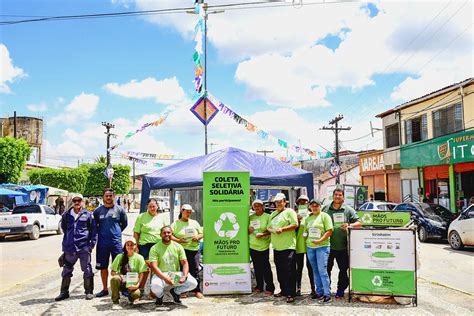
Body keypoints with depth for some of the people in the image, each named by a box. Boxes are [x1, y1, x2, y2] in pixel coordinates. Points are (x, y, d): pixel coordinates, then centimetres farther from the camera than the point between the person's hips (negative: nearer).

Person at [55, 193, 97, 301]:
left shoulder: (88, 215, 0)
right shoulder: (66, 215, 7)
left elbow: (94, 230, 2)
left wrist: (92, 243, -3)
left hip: (84, 247, -3)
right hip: (69, 248, 3)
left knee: (87, 270, 2)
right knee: (66, 270, 9)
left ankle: (89, 291, 14)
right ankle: (64, 292, 21)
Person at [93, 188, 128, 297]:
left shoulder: (119, 210, 3)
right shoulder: (98, 211, 5)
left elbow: (124, 223, 13)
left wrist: (116, 232, 9)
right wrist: (101, 233, 8)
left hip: (116, 242, -2)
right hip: (102, 242, 2)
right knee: (103, 267, 8)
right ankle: (105, 289, 18)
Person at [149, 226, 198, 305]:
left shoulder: (178, 246, 7)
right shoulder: (155, 248, -4)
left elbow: (184, 263, 2)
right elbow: (153, 266, -13)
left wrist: (185, 276, -18)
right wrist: (165, 278, -27)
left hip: (176, 273, 3)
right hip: (161, 274, -3)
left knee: (193, 283, -21)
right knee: (155, 286, -37)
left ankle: (175, 291, 12)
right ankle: (160, 295, 4)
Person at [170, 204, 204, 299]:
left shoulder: (194, 223, 19)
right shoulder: (176, 224, 6)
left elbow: (201, 233, 20)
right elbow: (170, 235, -4)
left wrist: (198, 237, -2)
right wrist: (178, 240, -17)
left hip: (194, 249, 3)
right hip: (182, 250, -3)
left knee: (195, 270, 0)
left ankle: (197, 290, 6)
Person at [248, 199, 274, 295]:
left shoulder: (267, 216, -1)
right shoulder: (250, 217, 11)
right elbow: (247, 231, 19)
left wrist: (263, 234, -20)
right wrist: (249, 230, -3)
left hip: (264, 246, -4)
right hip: (253, 245, 4)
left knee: (266, 267, -5)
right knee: (257, 267, 11)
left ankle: (269, 288, 1)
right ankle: (259, 286, 22)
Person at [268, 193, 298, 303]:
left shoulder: (289, 212, 0)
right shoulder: (273, 214, 21)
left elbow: (295, 225, -10)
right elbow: (269, 227, 24)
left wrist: (282, 229, -18)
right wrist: (270, 229, 1)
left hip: (288, 246, -7)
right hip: (276, 246, 7)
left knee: (289, 271, -8)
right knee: (280, 270, 12)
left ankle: (290, 294, -6)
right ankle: (283, 290, 24)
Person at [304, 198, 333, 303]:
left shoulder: (324, 216, -2)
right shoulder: (308, 218, 15)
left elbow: (329, 231, -9)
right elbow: (305, 230, 25)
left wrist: (320, 240, -17)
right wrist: (305, 235, 4)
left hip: (322, 247, -6)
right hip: (310, 247, 6)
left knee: (322, 270, -9)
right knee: (315, 271, 11)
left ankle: (327, 294, -4)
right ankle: (319, 292, 20)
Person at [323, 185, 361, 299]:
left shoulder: (348, 209, 4)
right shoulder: (326, 209, 8)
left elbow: (359, 223, 3)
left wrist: (349, 225, -16)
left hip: (342, 246, -1)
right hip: (328, 245, 1)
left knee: (343, 269, 6)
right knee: (326, 269, 6)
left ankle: (341, 290, 20)